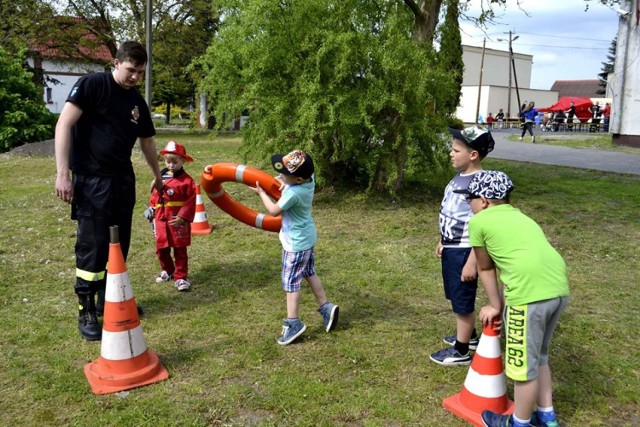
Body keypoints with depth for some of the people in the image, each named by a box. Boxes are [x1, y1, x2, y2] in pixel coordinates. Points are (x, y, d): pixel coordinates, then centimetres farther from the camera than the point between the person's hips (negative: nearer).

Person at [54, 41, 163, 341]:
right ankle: (86, 311, 10)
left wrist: (157, 175, 32)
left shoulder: (137, 101, 12)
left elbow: (147, 141, 25)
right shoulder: (92, 85, -7)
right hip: (91, 180, -6)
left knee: (119, 245, 12)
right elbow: (64, 125, -14)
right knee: (92, 246, -3)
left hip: (123, 181, 7)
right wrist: (62, 173, -20)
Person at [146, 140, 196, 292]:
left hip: (178, 221, -5)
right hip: (161, 220, 5)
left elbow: (191, 201, -11)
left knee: (180, 250, 5)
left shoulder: (186, 180, -9)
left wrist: (182, 217, -18)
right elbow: (154, 196, 15)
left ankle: (180, 277, 13)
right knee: (161, 248, 14)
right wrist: (151, 208, 0)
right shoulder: (160, 177, 6)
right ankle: (168, 270, 37)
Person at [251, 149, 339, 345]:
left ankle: (293, 323, 8)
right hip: (307, 236, 9)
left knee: (291, 281, 1)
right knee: (309, 273, 22)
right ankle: (325, 307, 28)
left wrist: (261, 192, -4)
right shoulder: (309, 179, -8)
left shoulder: (293, 193, -32)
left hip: (296, 241, -9)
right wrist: (286, 182, 3)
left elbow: (274, 210, -16)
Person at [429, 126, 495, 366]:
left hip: (464, 252, -9)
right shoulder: (459, 177, 5)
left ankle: (461, 352, 20)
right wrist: (442, 241, 22)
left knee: (463, 301, 5)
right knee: (457, 298, 22)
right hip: (451, 249, 9)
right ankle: (468, 336, 42)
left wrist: (472, 263, -23)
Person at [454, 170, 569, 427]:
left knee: (524, 364, 10)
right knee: (538, 356, 26)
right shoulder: (520, 217, 28)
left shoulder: (479, 221, 8)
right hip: (559, 289, 8)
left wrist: (495, 305, 26)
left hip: (531, 293, -8)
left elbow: (486, 268, 16)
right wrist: (503, 306, 25)